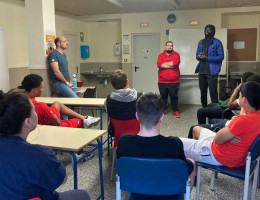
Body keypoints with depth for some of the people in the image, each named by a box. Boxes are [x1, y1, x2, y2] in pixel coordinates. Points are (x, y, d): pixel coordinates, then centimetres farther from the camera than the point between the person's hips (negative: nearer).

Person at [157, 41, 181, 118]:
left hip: (174, 81, -1)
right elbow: (159, 64, -9)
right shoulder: (161, 55, 9)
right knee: (163, 96, 8)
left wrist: (164, 63, -4)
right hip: (162, 81, 1)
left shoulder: (176, 54, 5)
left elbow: (174, 63, -15)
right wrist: (170, 65, -11)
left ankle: (176, 111, 17)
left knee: (174, 96, 5)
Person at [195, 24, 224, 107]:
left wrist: (207, 58, -17)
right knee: (203, 93, 12)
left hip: (211, 72, -5)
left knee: (213, 93, -6)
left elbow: (221, 57, -8)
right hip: (201, 71, 5)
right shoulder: (201, 42, 15)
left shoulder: (217, 42, -2)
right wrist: (199, 56, -7)